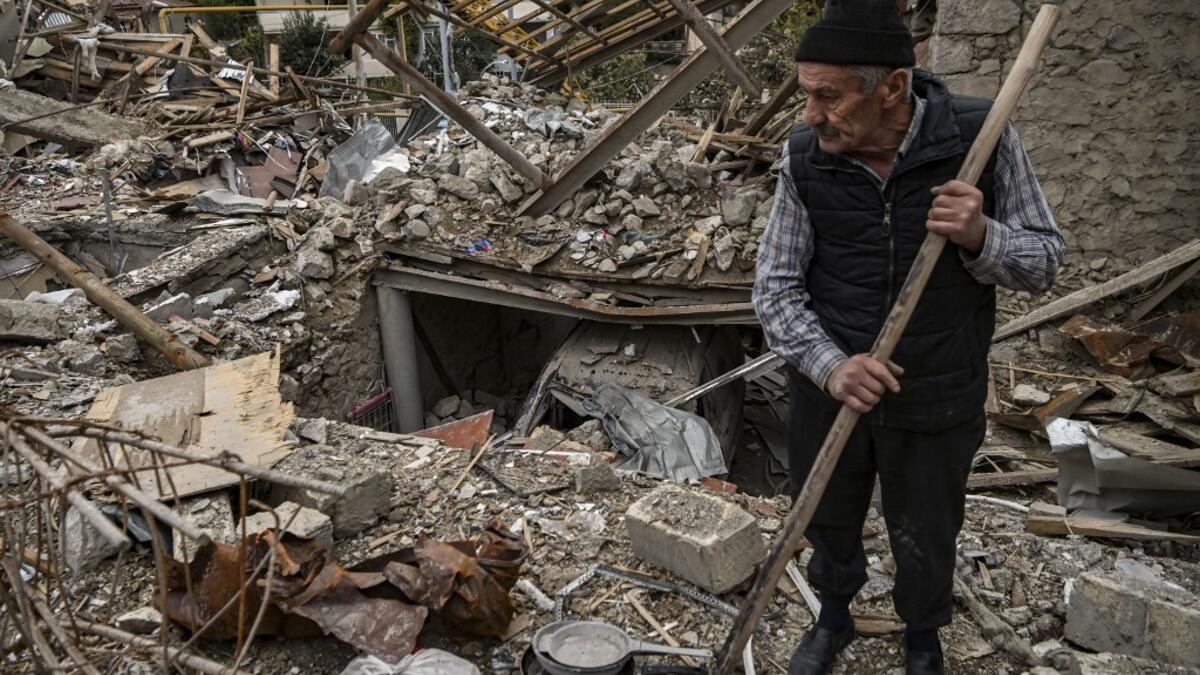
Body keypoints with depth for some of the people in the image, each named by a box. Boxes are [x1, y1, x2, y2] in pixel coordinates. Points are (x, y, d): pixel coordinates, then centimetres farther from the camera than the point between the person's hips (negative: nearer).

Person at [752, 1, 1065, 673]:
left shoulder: (982, 136, -17)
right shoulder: (805, 157, -13)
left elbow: (1044, 260, -7)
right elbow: (776, 287, -8)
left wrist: (980, 238, -29)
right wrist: (829, 365, -25)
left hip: (937, 402, -1)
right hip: (830, 390, 1)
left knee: (925, 539, 20)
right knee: (829, 521, 22)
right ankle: (834, 617, 53)